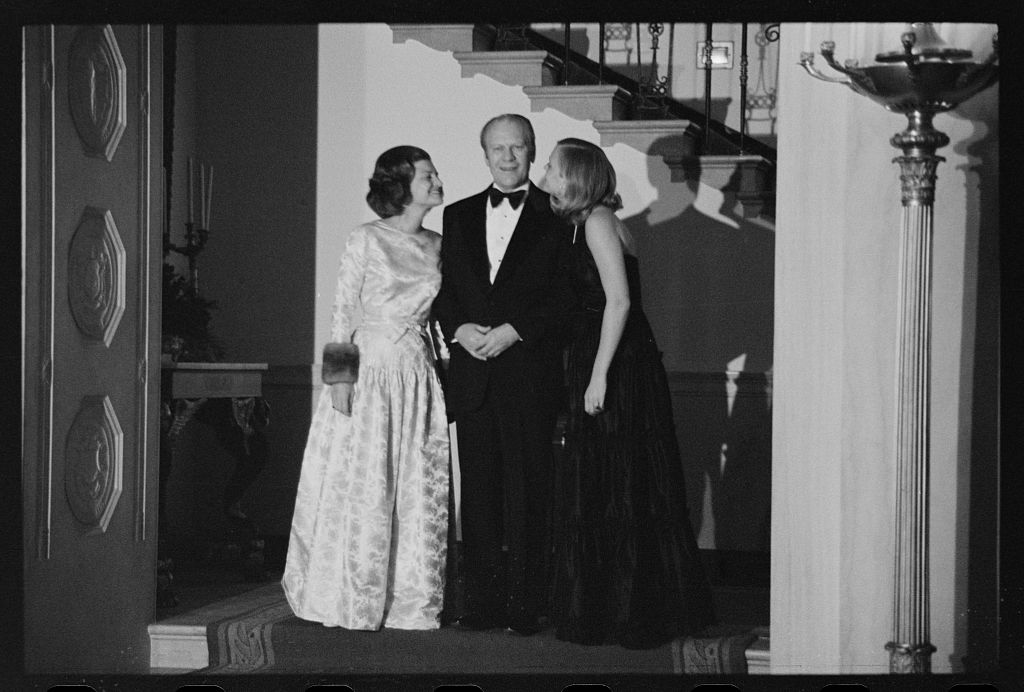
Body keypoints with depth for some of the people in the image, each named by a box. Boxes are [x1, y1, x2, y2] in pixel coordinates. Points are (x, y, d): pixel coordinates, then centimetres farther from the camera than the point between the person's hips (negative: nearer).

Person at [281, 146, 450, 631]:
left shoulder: (437, 246, 11)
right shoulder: (365, 240, -4)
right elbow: (343, 313, -5)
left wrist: (448, 369, 10)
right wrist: (339, 379, -11)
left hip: (419, 380, 5)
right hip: (369, 373, -5)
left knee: (419, 493, 3)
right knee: (361, 489, -3)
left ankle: (410, 601, 9)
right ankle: (351, 602, 5)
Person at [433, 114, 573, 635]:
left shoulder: (556, 216, 2)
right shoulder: (458, 216, 15)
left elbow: (568, 294, -4)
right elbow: (444, 289, 15)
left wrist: (514, 330, -12)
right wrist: (458, 328, -4)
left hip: (530, 372, -4)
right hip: (472, 373, 4)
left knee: (529, 491, -4)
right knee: (479, 492, 5)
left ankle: (527, 604, 1)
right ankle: (482, 601, 10)